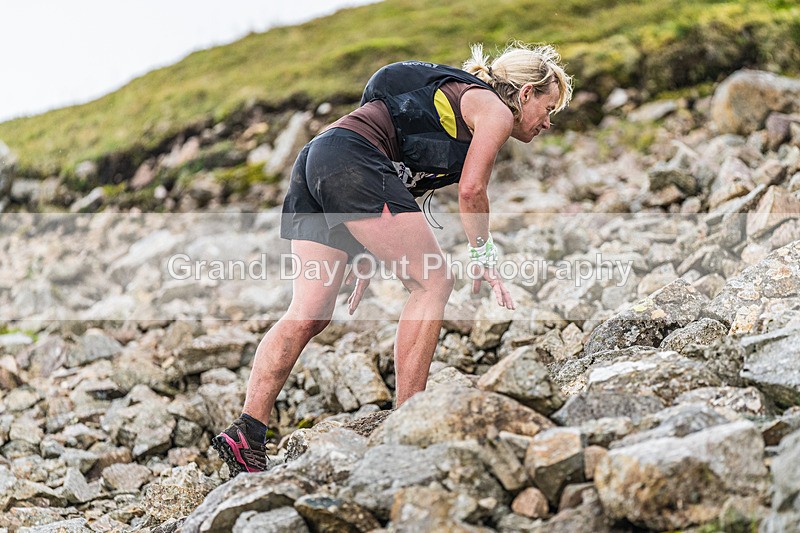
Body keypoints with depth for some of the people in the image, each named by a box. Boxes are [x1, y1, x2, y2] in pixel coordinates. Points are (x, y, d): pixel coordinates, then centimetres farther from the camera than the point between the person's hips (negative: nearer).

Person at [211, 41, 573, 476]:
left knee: (308, 314, 1)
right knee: (431, 282, -4)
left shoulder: (452, 97, 33)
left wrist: (368, 256, 24)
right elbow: (471, 191, -7)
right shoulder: (495, 110, 6)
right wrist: (484, 259, 4)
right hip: (350, 162, -9)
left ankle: (246, 433, -6)